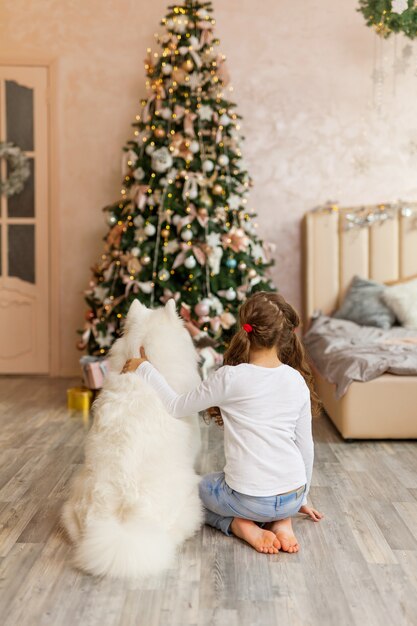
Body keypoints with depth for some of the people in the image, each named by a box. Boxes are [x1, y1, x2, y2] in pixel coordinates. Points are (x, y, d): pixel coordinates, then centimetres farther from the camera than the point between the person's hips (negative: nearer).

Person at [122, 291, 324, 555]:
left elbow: (176, 407, -4)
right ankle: (282, 522, 9)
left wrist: (144, 368, 8)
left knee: (202, 488, 27)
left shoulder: (231, 378, -14)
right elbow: (306, 445, 7)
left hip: (249, 499, -4)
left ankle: (241, 525, 2)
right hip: (293, 497, 4)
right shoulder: (298, 381, 0)